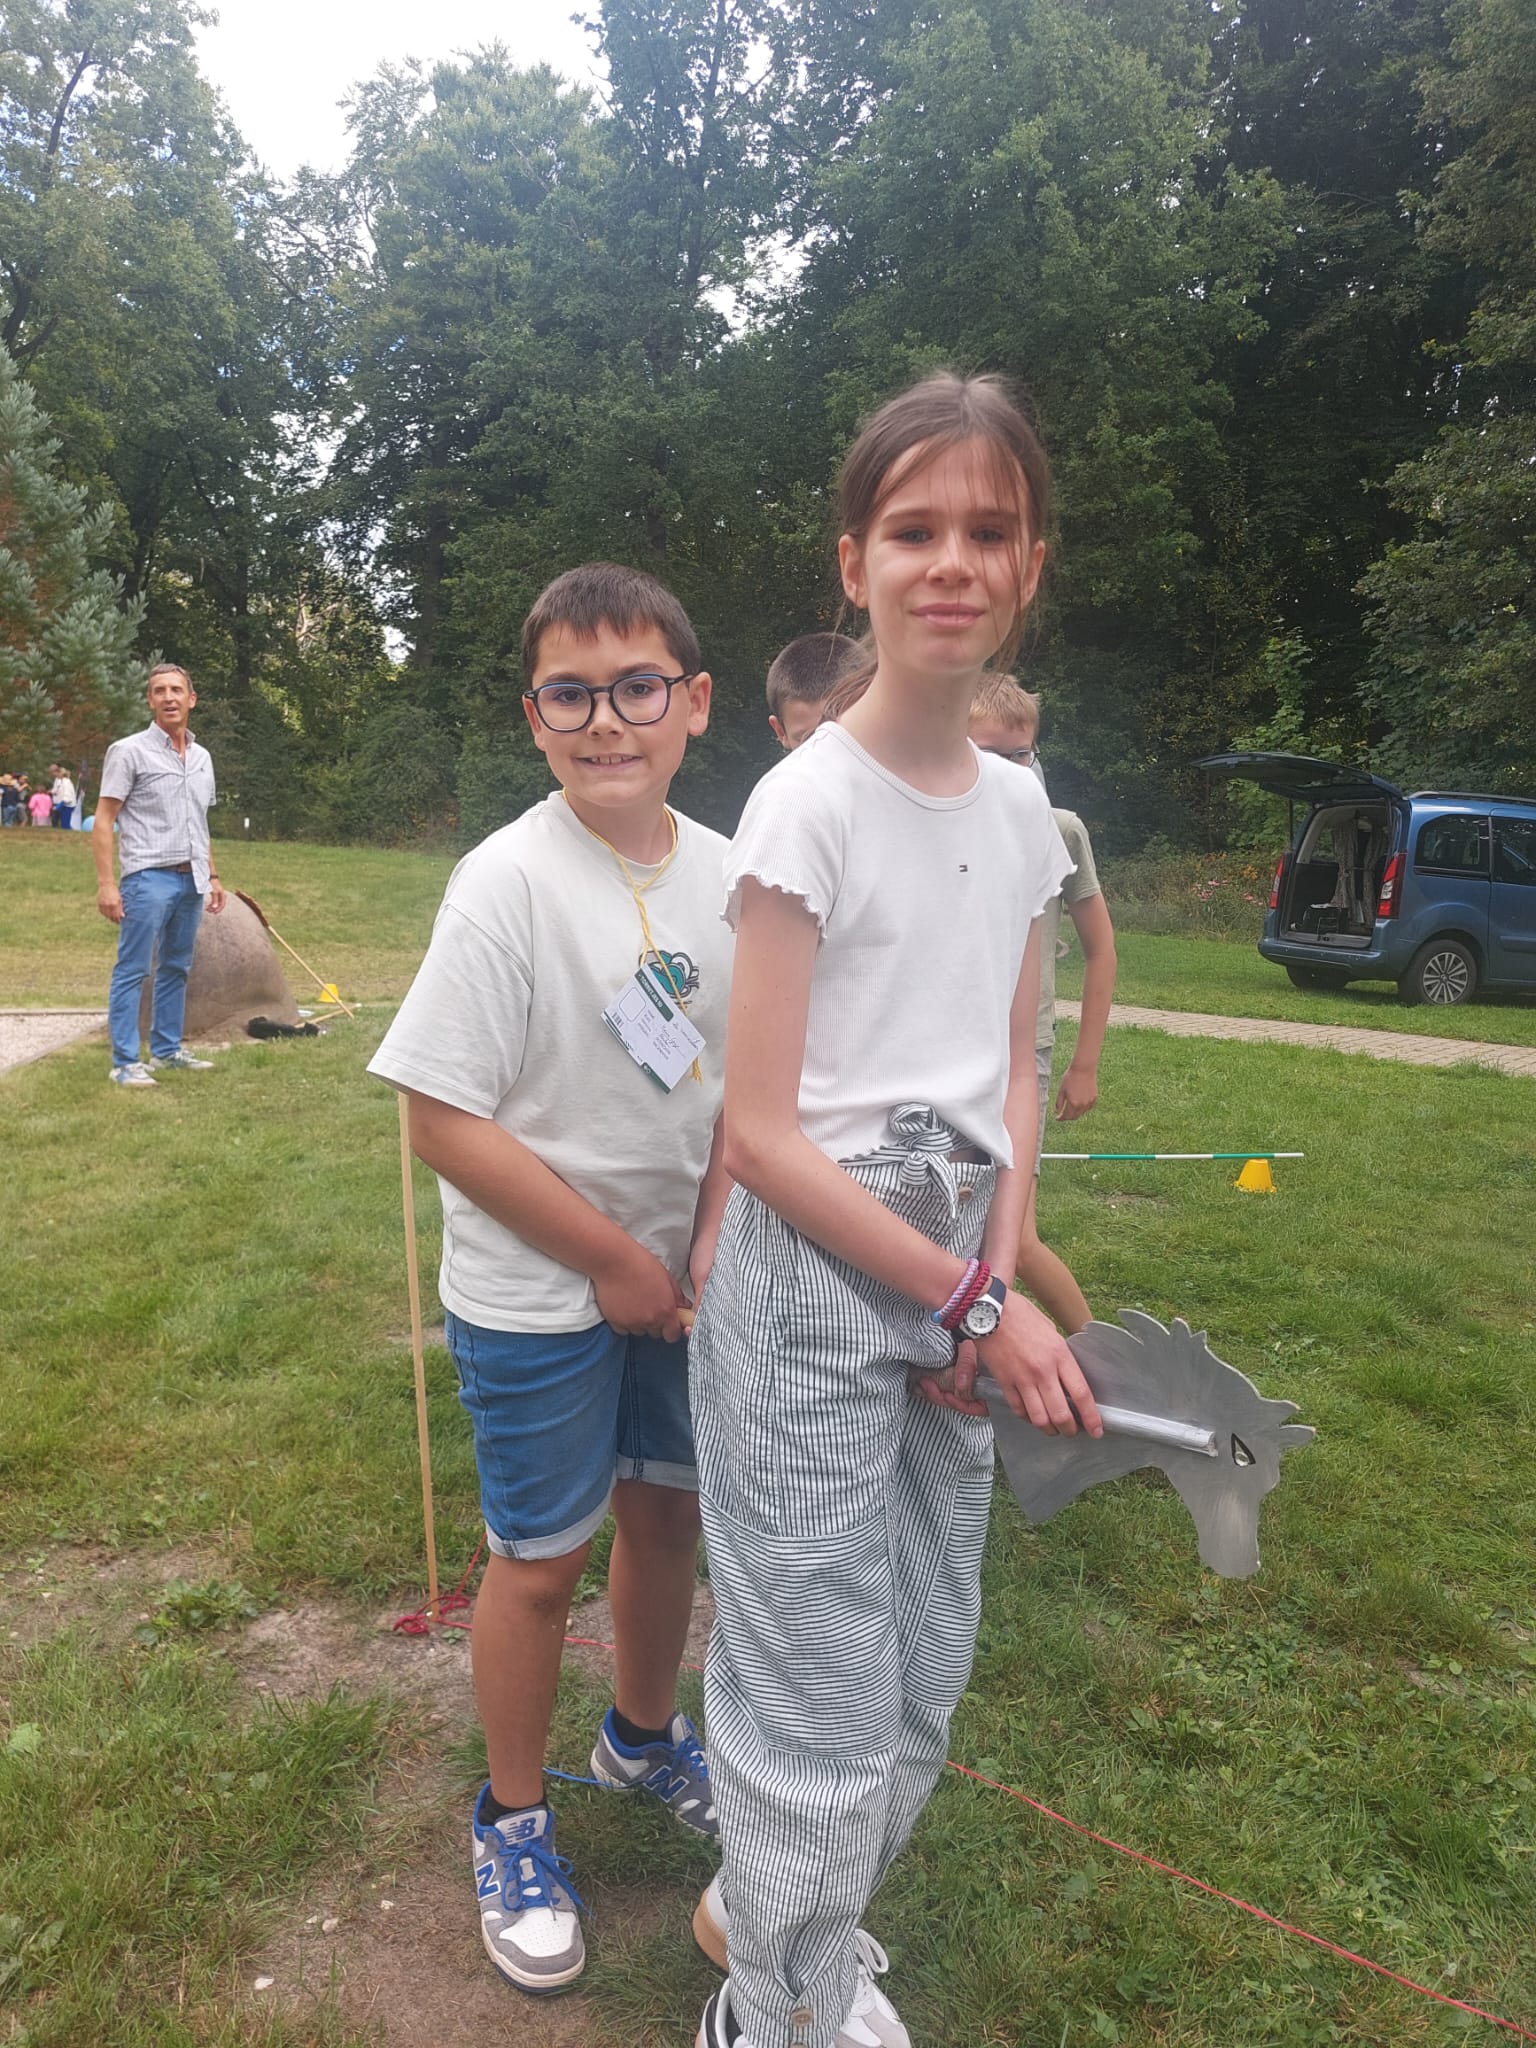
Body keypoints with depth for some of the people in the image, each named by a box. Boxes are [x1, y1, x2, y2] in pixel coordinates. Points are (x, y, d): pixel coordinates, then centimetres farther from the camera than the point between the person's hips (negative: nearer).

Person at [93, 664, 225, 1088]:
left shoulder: (202, 757, 14)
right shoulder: (129, 751, -5)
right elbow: (103, 821, -8)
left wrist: (212, 876, 18)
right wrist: (105, 882, -15)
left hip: (191, 880, 7)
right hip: (149, 878, -7)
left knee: (176, 969, 13)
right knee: (132, 971, -5)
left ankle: (167, 1049, 23)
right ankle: (125, 1063, -2)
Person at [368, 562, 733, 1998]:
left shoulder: (725, 874, -4)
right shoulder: (506, 883, -20)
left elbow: (743, 1083, 6)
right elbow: (446, 1122, -20)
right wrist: (614, 1260, -15)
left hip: (676, 1275, 5)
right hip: (534, 1296, -5)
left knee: (668, 1509, 20)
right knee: (542, 1558, 10)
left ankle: (642, 1737, 49)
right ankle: (512, 1821, 37)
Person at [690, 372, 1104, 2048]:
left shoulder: (1020, 808, 6)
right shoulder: (807, 800, -13)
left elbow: (1011, 1079, 11)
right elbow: (761, 1130, -15)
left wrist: (999, 1286, -3)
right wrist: (980, 1306, -13)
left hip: (953, 1275, 7)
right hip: (814, 1271, -6)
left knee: (924, 1672, 19)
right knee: (832, 1705, 6)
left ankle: (766, 1903, 48)